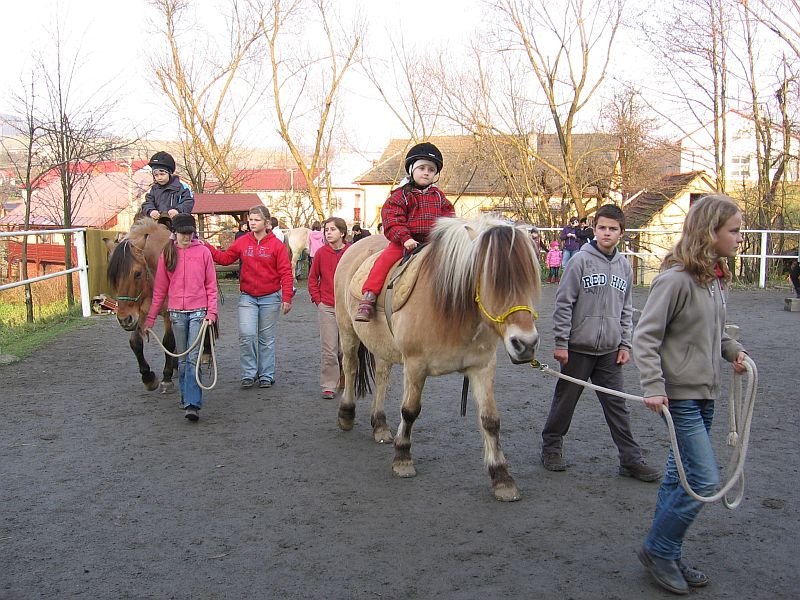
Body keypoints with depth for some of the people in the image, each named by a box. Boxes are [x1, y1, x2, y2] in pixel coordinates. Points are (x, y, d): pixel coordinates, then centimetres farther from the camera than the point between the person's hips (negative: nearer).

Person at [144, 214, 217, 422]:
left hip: (198, 311, -3)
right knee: (182, 359, 12)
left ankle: (193, 404, -11)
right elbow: (159, 289, 7)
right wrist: (150, 318, 6)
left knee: (193, 358, -8)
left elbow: (211, 285, 1)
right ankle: (186, 396, 26)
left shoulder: (203, 252, -1)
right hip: (176, 313, 3)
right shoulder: (167, 254, 4)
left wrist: (211, 312, -8)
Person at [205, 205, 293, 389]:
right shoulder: (242, 242, 2)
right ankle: (249, 374, 5)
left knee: (267, 338, 9)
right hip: (247, 297, 2)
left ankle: (266, 376, 20)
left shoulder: (276, 245, -6)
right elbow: (225, 258, 6)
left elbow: (285, 272, -8)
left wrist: (287, 298, -13)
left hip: (270, 298, -1)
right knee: (246, 334, -10)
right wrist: (208, 248, -9)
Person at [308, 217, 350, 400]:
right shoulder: (321, 253, -1)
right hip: (327, 307, -1)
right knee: (328, 350, -2)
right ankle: (328, 386, 4)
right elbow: (312, 278, 5)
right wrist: (318, 300, -1)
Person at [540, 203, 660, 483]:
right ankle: (551, 447, 26)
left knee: (617, 406, 8)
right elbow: (563, 304, -9)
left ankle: (631, 459, 13)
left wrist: (625, 344, 7)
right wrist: (561, 342, -12)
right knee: (565, 401, 9)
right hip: (578, 348, -4)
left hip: (610, 351, 4)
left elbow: (626, 310, 14)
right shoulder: (581, 260, -9)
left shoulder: (624, 265, 7)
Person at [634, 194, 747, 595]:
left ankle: (666, 556, 28)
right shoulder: (676, 278, -18)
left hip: (705, 393, 9)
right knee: (705, 479, -7)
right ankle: (659, 550, 11)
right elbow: (645, 336, -18)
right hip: (679, 394, -9)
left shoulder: (716, 279, 8)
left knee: (680, 476, 15)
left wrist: (733, 350, 4)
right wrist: (653, 387, -25)